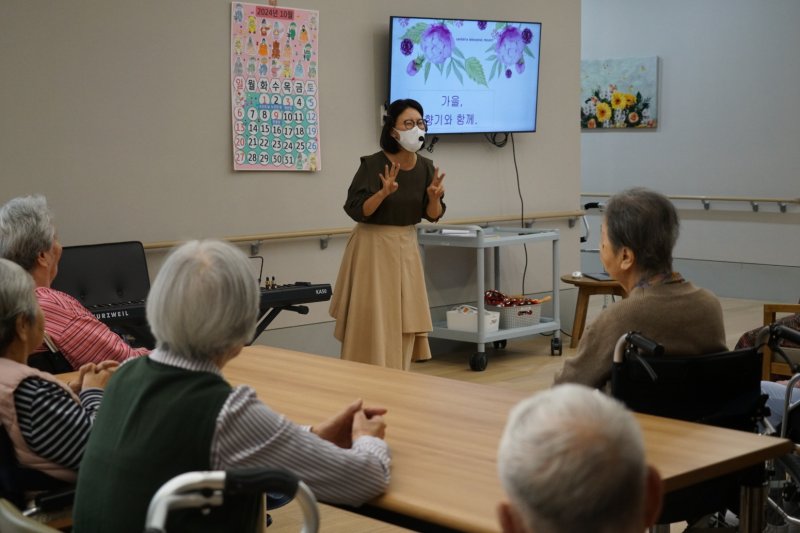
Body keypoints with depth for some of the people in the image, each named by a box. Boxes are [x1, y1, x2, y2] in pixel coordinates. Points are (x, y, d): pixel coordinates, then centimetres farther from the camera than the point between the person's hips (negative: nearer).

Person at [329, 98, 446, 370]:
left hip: (406, 246, 6)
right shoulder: (373, 164, -17)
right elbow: (356, 211, -18)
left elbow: (432, 215, 4)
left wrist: (434, 197, -16)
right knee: (373, 323, -5)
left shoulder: (426, 167, -1)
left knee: (404, 323, 8)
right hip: (373, 246, -5)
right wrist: (383, 193, -31)